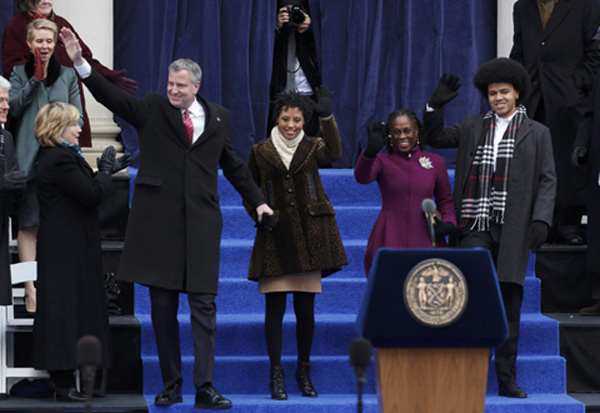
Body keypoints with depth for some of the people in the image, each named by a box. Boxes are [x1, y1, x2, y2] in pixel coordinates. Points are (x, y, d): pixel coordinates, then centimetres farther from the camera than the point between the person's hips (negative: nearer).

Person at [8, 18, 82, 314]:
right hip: (29, 158, -2)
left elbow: (77, 118, 10)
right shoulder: (20, 73, 8)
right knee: (28, 223, -4)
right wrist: (35, 79, -11)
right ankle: (31, 289, -3)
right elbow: (14, 107, -8)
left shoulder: (67, 75, 13)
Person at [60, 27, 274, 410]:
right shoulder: (151, 110, 6)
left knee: (204, 304, -4)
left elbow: (234, 165, 22)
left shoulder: (218, 117, 12)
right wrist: (81, 62, -19)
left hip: (201, 220, 1)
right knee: (163, 305, 4)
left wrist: (258, 201, 24)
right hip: (159, 219, -1)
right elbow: (110, 95, -6)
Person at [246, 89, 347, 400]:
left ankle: (304, 371, 17)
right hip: (275, 238, 0)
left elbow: (334, 152, -19)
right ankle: (276, 374, 2)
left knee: (306, 308, 5)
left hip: (308, 235, 0)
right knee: (274, 307, -4)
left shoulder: (312, 148, 4)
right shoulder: (261, 152, 5)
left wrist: (327, 117, -32)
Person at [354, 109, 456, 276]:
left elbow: (445, 201, 19)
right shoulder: (382, 162, 7)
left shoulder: (436, 162, 12)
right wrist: (370, 152, -33)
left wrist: (449, 223, -1)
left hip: (424, 241, 1)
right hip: (389, 242, -1)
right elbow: (362, 177, -14)